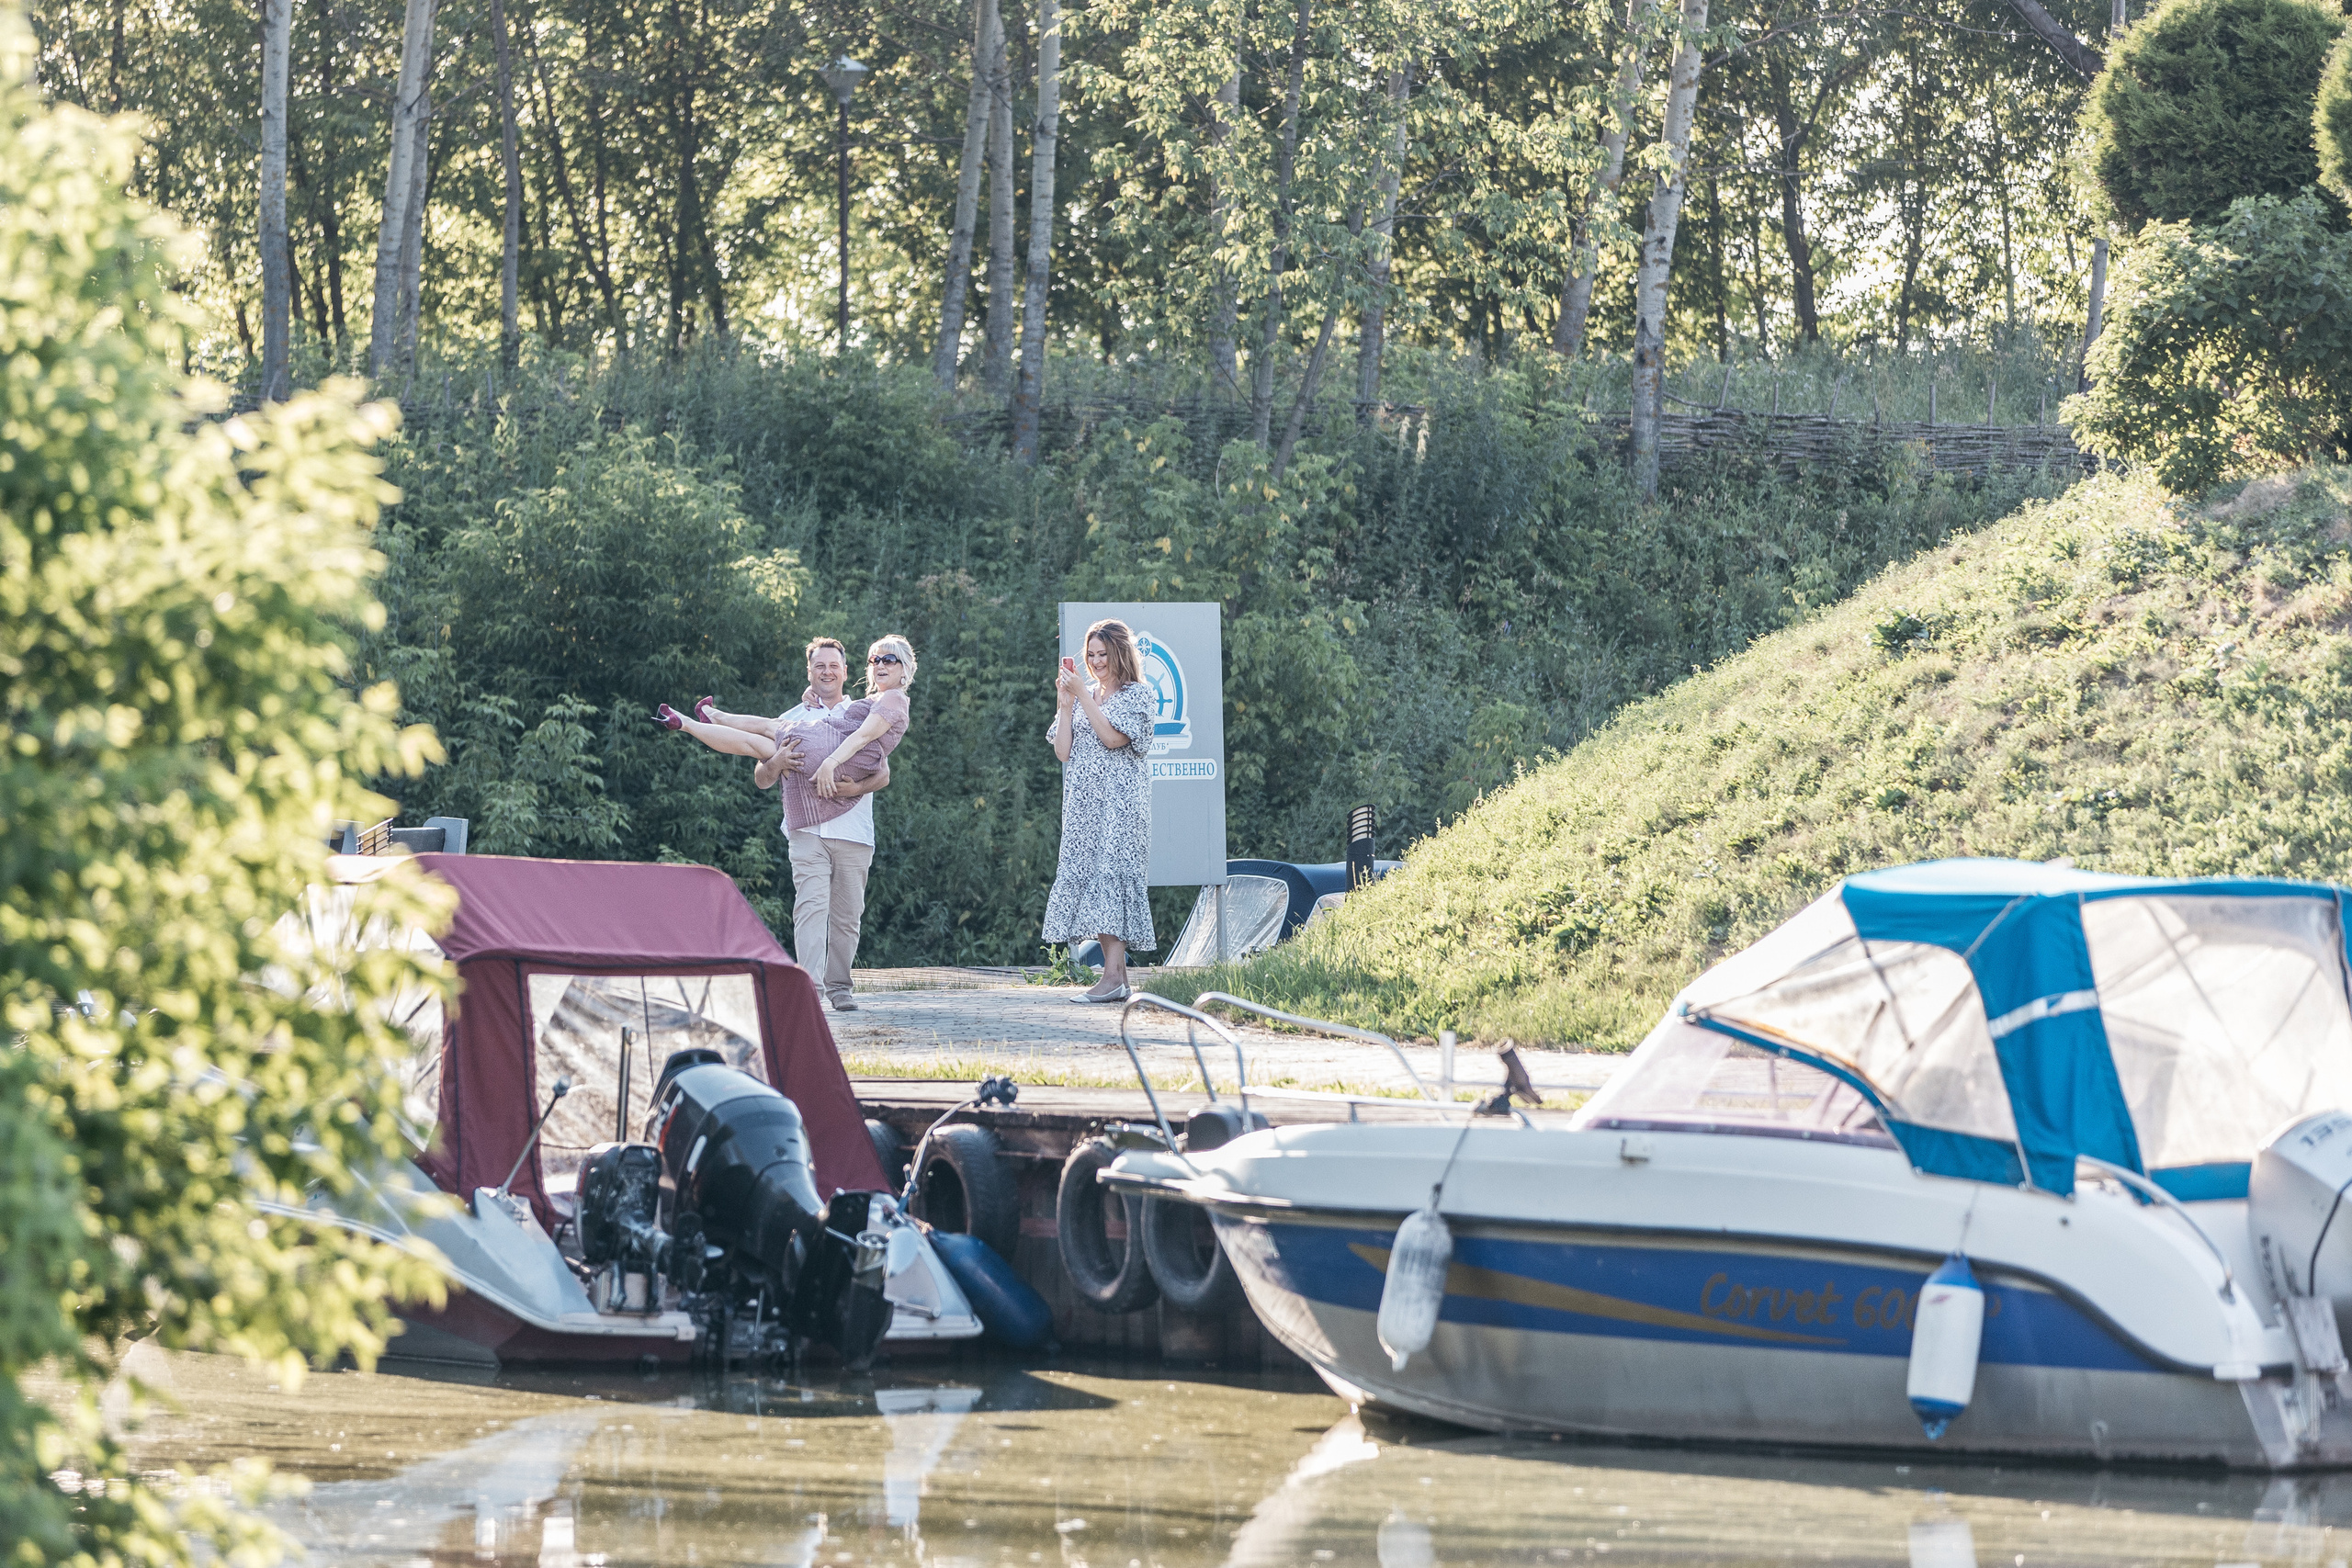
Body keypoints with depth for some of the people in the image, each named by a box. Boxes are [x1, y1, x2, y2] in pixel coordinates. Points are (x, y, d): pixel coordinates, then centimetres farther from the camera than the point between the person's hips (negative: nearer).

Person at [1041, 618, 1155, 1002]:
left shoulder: (1137, 695, 0)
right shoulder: (1082, 695, 17)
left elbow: (1113, 737, -14)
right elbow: (1063, 752, 10)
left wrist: (1083, 695, -13)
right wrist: (1065, 703, 1)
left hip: (1119, 800, -7)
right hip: (1083, 801, 7)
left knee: (1111, 871, -16)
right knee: (1086, 873, 0)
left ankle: (1113, 976, -21)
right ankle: (1117, 976, 1)